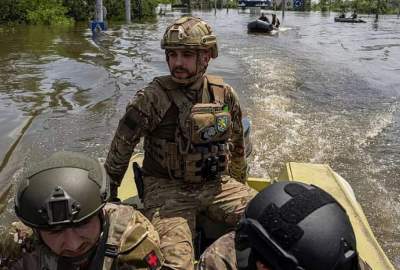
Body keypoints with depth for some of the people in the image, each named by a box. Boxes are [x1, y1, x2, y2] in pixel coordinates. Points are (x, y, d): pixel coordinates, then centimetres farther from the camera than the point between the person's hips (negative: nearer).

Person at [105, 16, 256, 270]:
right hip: (167, 189, -4)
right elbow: (122, 146, -3)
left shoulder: (225, 94, 1)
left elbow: (237, 145, 16)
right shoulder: (152, 98, -12)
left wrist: (240, 188, 25)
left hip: (216, 184, 4)